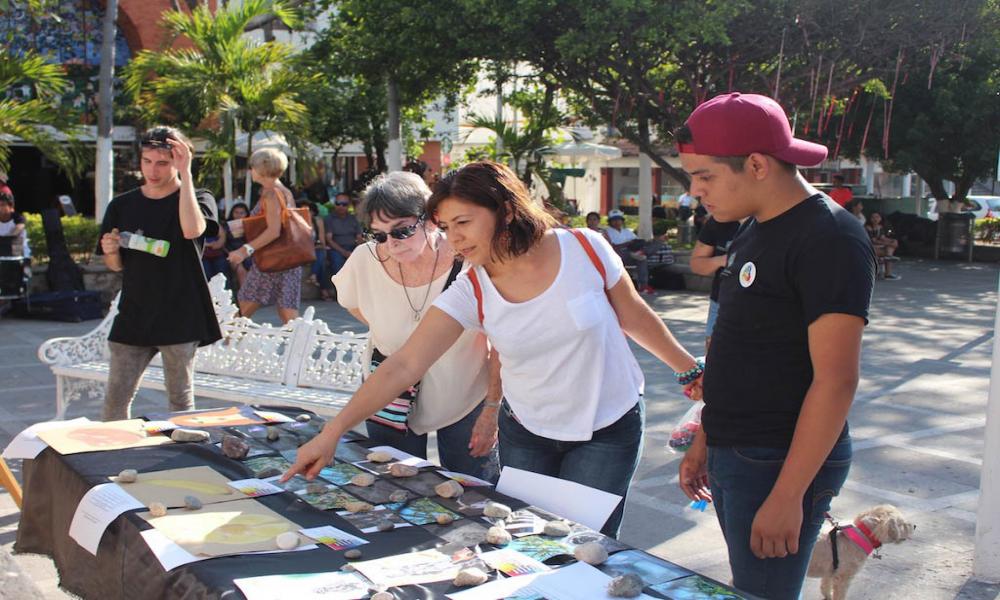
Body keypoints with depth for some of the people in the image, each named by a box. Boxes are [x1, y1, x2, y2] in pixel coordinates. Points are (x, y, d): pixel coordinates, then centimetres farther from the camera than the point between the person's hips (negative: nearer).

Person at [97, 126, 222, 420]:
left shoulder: (198, 199, -1)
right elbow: (116, 265, 15)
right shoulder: (122, 206, 8)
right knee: (115, 399, 3)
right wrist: (111, 252, -8)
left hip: (180, 316, -3)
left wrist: (185, 174, -23)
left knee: (181, 400, 5)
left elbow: (192, 229, -25)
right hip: (133, 315, 3)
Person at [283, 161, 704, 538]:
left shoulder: (585, 249, -17)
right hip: (527, 434, 2)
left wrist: (691, 369, 8)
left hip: (609, 430, -2)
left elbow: (634, 317, 0)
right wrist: (332, 433, -27)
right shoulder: (471, 293, -14)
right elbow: (402, 367, -20)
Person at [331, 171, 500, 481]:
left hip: (465, 403, -2)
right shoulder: (365, 261, -16)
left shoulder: (469, 261, -23)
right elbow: (352, 302, 10)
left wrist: (491, 411, -9)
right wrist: (390, 331, -4)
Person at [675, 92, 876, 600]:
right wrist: (704, 443, 17)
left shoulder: (829, 239, -17)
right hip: (731, 459, 8)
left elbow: (835, 380, -21)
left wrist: (787, 496, -22)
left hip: (779, 464, -8)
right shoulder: (753, 231, 11)